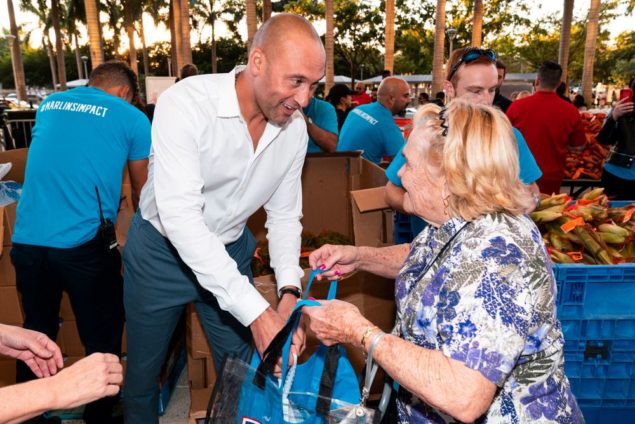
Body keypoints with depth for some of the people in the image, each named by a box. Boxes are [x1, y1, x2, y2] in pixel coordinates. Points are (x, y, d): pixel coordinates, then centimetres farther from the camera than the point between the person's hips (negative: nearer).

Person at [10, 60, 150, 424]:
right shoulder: (132, 118, 3)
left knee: (36, 336, 23)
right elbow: (143, 193, 13)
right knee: (103, 340, 14)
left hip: (26, 240, 5)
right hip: (83, 244, -5)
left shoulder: (48, 105, 16)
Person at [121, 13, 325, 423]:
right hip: (162, 248, -3)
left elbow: (284, 214, -3)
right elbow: (180, 216, -35)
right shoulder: (185, 104, -28)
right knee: (143, 371, 16)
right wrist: (255, 311, -39)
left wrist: (290, 290, -20)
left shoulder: (294, 127, -12)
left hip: (231, 250, 4)